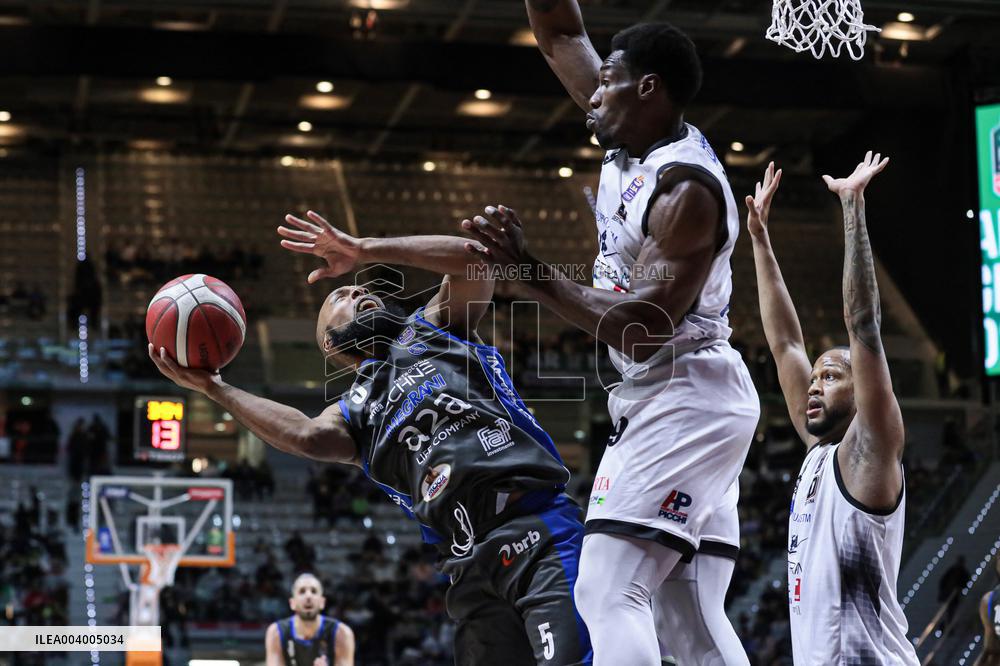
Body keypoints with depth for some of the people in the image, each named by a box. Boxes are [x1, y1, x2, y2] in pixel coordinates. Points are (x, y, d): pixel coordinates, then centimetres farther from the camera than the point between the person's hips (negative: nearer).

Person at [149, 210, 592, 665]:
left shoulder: (433, 327, 19)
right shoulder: (354, 415, 21)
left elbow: (471, 260, 0)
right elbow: (306, 435, -3)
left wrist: (365, 250, -2)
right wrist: (213, 389, -6)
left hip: (538, 533, -4)